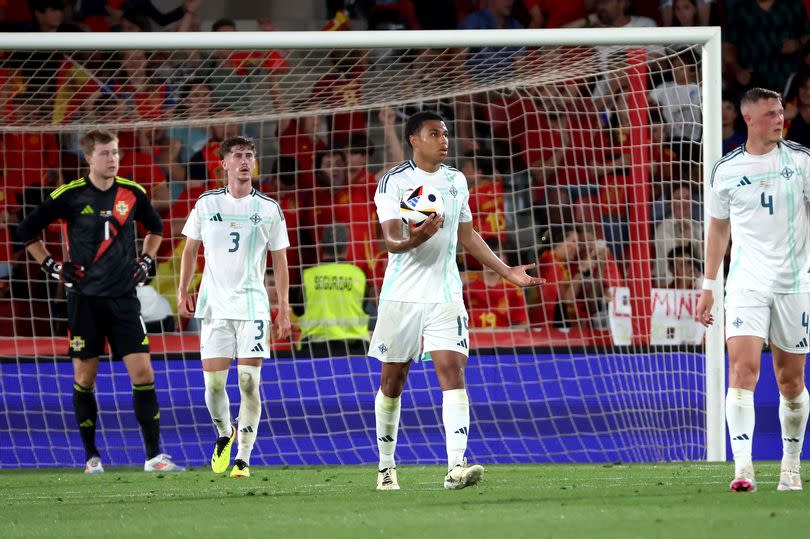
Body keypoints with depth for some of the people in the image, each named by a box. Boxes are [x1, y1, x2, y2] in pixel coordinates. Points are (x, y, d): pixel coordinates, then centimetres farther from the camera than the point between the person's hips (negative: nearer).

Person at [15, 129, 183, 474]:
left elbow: (155, 228, 25)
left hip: (124, 298, 2)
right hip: (85, 299, -2)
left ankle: (154, 455, -5)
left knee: (142, 372, -7)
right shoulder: (70, 196, -5)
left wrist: (145, 261, 13)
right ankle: (92, 456, 13)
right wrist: (52, 267, 1)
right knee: (84, 377, 2)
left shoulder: (132, 193, 4)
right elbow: (27, 230, 5)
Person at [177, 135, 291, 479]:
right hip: (214, 305, 1)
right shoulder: (207, 203, 6)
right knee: (213, 382, -3)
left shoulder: (269, 208, 4)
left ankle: (243, 458, -4)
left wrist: (284, 308, 2)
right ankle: (224, 435, 26)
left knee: (249, 382, -9)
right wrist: (183, 291, 5)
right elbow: (190, 249, 15)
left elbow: (279, 259, 7)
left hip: (252, 306, -1)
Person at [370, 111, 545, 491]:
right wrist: (413, 241, -37)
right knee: (392, 382, 6)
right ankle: (386, 466, 22)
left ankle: (456, 466, -24)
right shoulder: (394, 181, -5)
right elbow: (390, 240, -14)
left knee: (452, 373, -14)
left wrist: (507, 272, 18)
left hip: (445, 296, 3)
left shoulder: (456, 181, 11)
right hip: (401, 296, -3)